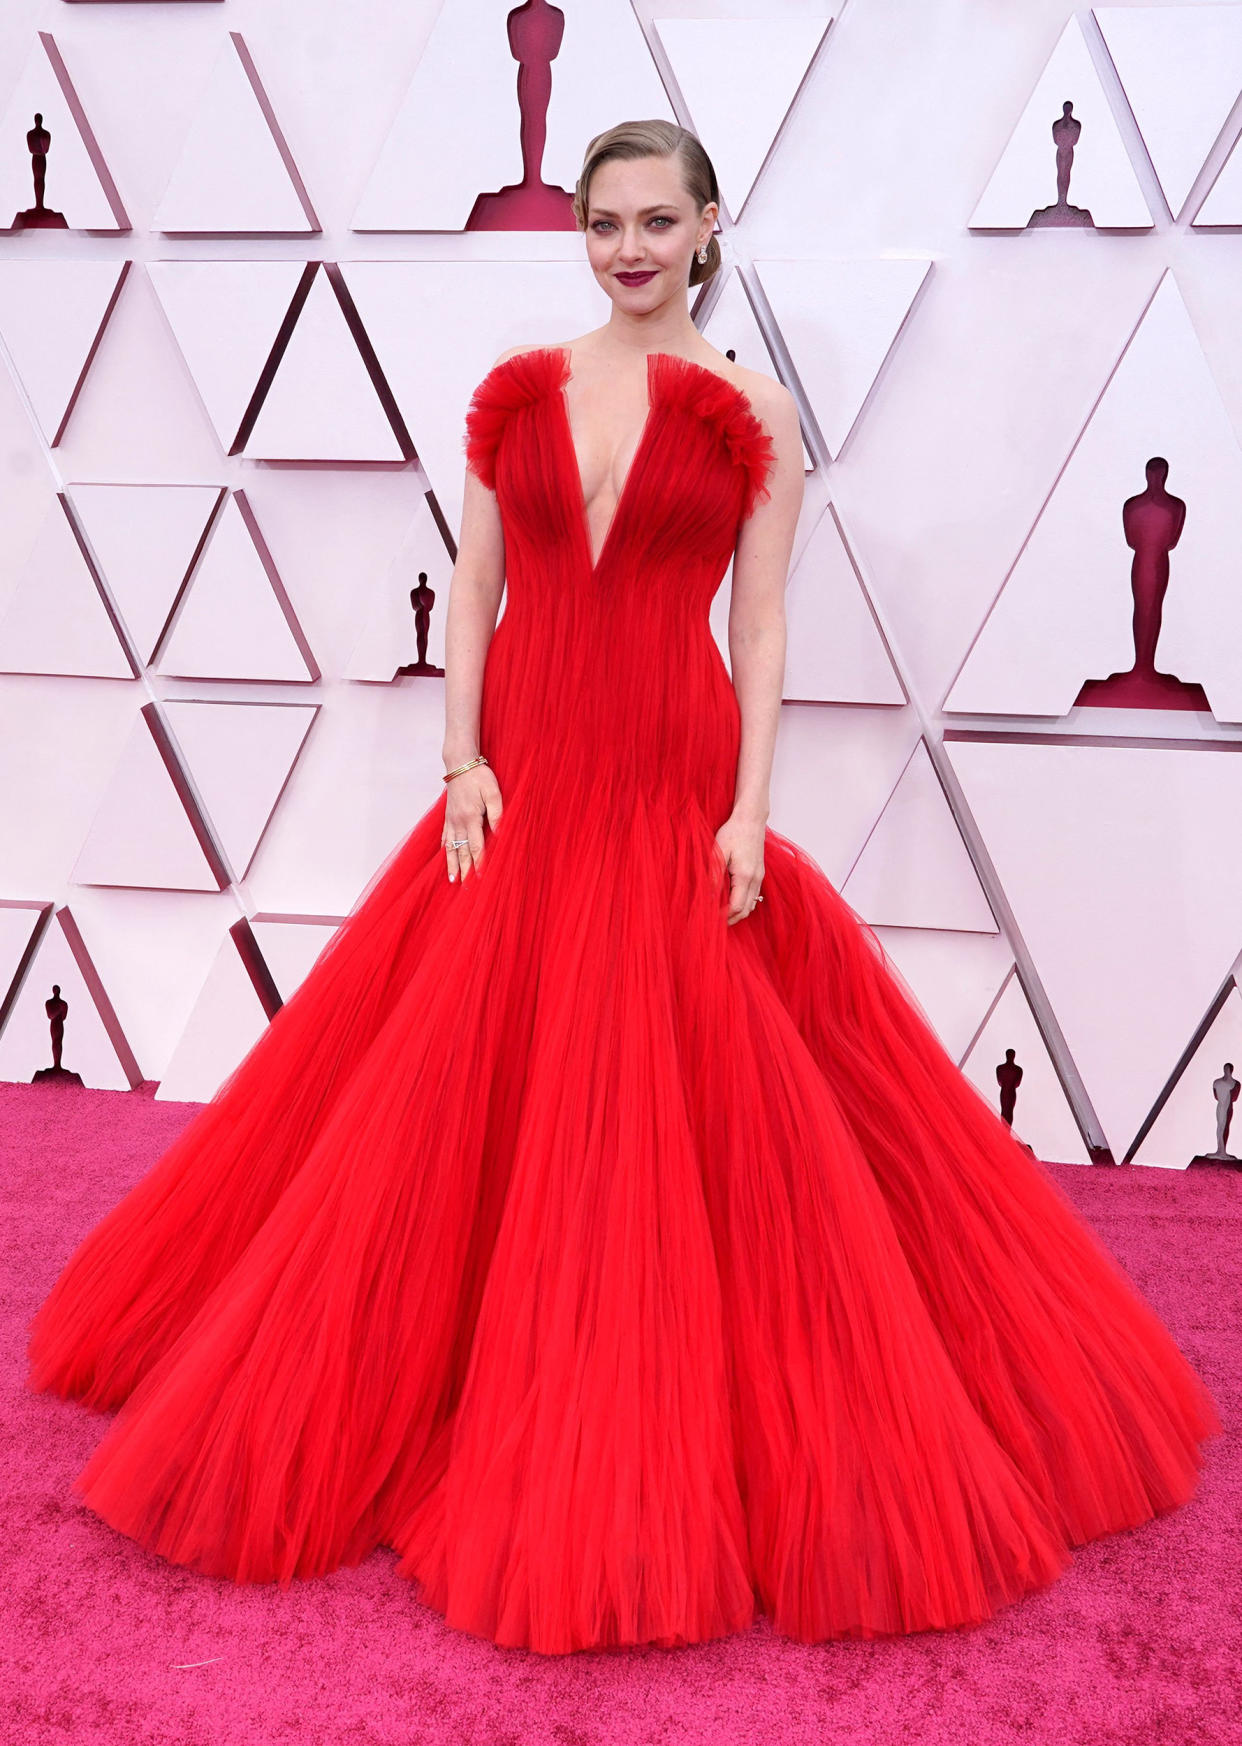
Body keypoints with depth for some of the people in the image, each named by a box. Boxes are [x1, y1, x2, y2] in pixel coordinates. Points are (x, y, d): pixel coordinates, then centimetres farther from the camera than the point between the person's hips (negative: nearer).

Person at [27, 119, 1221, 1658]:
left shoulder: (754, 415, 3)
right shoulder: (515, 392, 8)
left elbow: (761, 626, 0)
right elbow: (469, 587, 7)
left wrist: (750, 810, -8)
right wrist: (461, 757, -3)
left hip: (675, 787, -2)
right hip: (521, 781, 2)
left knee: (695, 1098, -1)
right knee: (466, 1091, 5)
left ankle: (677, 1440, 18)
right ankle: (464, 1384, 27)